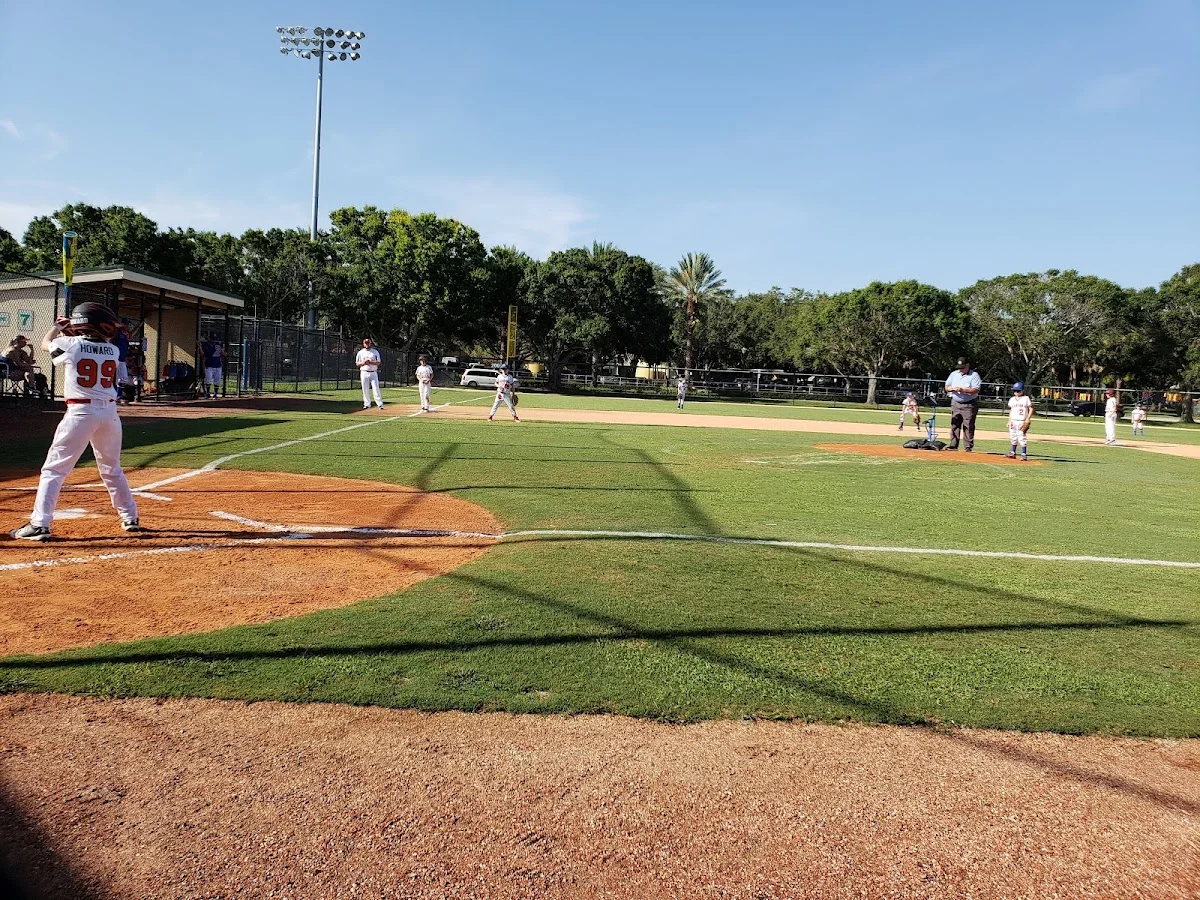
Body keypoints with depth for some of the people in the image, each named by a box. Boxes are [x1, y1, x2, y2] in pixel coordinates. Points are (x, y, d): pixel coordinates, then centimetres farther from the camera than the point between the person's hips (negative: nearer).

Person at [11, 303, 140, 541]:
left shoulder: (70, 344, -3)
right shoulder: (112, 350, 5)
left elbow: (45, 343, 20)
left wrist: (58, 326, 37)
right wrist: (69, 330, 32)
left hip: (80, 412, -4)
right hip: (109, 412, 4)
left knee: (54, 469, 2)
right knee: (112, 469, 19)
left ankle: (39, 524, -4)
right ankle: (130, 518, 25)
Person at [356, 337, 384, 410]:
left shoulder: (375, 352, 6)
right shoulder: (360, 352, 10)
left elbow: (378, 362, -1)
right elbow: (357, 363, 9)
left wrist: (370, 362, -16)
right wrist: (363, 363, -10)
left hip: (373, 373, -2)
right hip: (364, 373, 2)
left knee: (376, 388, -9)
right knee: (365, 390, 2)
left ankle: (380, 404, -11)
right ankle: (367, 404, 10)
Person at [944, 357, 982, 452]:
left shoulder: (974, 375, -6)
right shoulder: (954, 374, 11)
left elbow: (976, 390, -15)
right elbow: (946, 387, 11)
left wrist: (963, 390, -26)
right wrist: (952, 388, -11)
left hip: (969, 405, -5)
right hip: (955, 403, 5)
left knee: (969, 426, -5)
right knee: (954, 425, 5)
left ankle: (969, 446, -1)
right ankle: (953, 445, 10)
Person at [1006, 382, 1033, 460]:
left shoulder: (1026, 399, -1)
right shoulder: (1012, 399, 12)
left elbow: (1031, 409, -2)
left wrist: (1027, 419, -11)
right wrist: (1009, 421, 13)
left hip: (1022, 422, -5)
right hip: (1013, 421, 5)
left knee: (1022, 438, -8)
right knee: (1013, 438, 8)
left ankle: (1024, 454, -4)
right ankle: (1012, 453, 16)